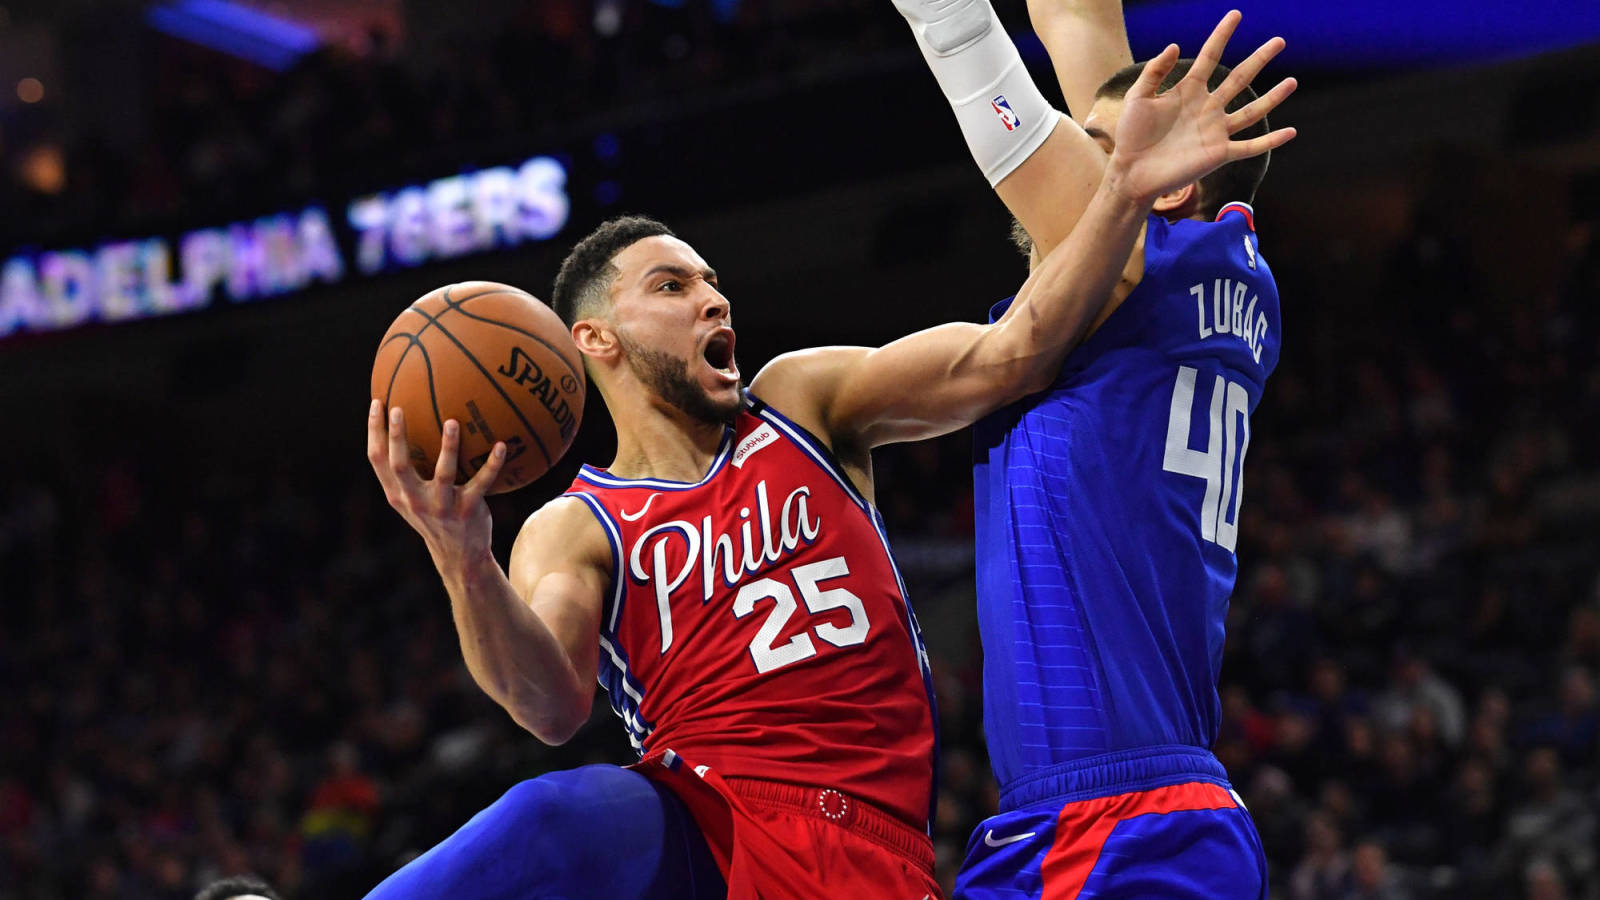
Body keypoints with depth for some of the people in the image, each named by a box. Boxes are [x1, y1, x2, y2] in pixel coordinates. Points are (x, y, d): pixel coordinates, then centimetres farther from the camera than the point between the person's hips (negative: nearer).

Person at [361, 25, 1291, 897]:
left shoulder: (804, 402, 16)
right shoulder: (571, 532, 10)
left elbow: (1001, 358, 2)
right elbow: (553, 706, -10)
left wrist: (1127, 189, -13)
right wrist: (465, 564, -30)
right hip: (692, 824, -2)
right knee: (552, 817, -36)